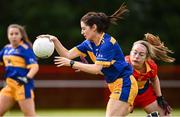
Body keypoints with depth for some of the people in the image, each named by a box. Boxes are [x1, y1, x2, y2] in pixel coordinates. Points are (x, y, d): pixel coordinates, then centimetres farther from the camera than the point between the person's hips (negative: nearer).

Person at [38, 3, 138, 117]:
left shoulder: (107, 43, -19)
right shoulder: (89, 44, 8)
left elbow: (97, 69, -24)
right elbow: (68, 54, 6)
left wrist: (71, 63, -22)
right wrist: (55, 40, -7)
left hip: (124, 84, -10)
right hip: (115, 85, 10)